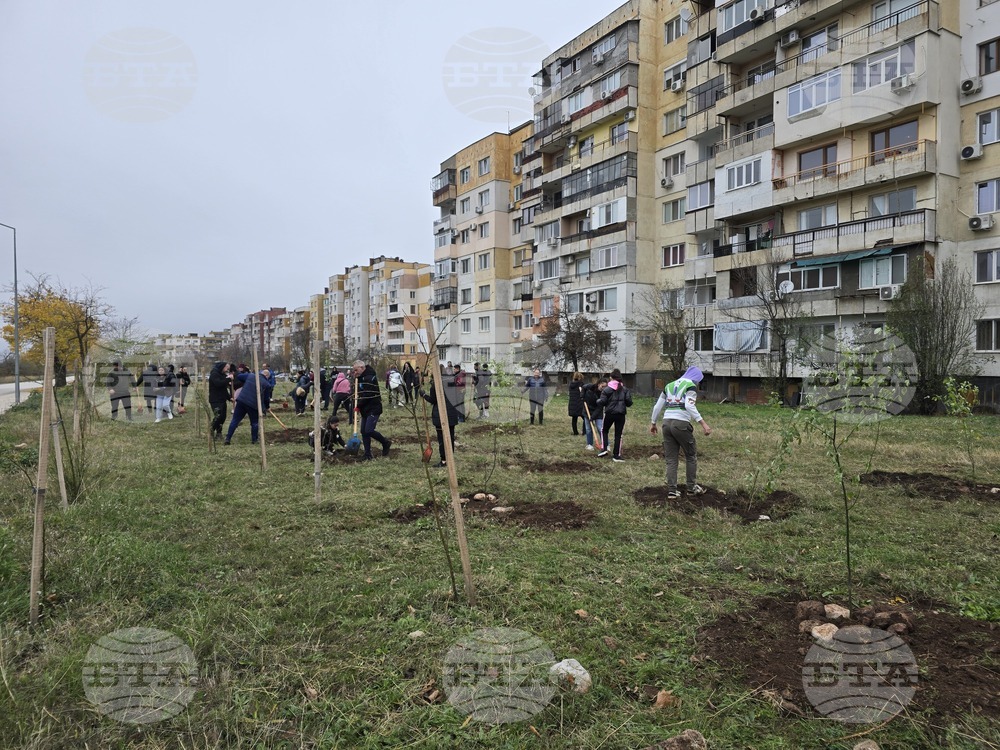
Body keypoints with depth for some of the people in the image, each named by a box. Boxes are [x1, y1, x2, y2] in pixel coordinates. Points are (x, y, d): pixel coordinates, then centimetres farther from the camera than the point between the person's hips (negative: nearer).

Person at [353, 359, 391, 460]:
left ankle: (386, 442, 6)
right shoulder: (361, 378, 15)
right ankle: (367, 455, 13)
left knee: (369, 430, -17)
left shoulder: (370, 378, -17)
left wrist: (359, 406, -13)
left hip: (373, 409, -10)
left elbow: (367, 395, -20)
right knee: (364, 432, 7)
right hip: (365, 410, 10)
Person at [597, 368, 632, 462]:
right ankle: (616, 455, 6)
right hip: (621, 414, 2)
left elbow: (602, 402, -11)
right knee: (618, 434, 6)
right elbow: (629, 402, -2)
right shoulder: (625, 389, 1)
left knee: (604, 430, 20)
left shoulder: (607, 389, -8)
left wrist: (598, 401, 10)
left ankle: (604, 449, 7)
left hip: (609, 413, -2)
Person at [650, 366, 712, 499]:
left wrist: (653, 423, 28)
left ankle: (672, 490, 9)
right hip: (681, 423, -6)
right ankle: (692, 487, 19)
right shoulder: (691, 386, 0)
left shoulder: (669, 385, 19)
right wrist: (703, 423, -20)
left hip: (667, 423, 6)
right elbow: (689, 406, -16)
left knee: (671, 458, 10)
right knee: (691, 456, 12)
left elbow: (658, 406, 19)